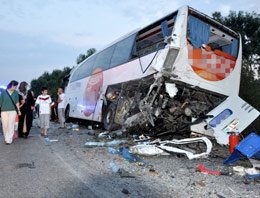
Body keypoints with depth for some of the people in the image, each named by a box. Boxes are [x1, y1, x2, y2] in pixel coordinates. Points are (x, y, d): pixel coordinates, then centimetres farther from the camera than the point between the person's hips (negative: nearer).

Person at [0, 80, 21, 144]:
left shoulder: (15, 93, 4)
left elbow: (17, 102, 7)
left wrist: (18, 110, 4)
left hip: (13, 111, 0)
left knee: (11, 125, -6)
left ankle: (9, 140, -2)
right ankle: (6, 138, 24)